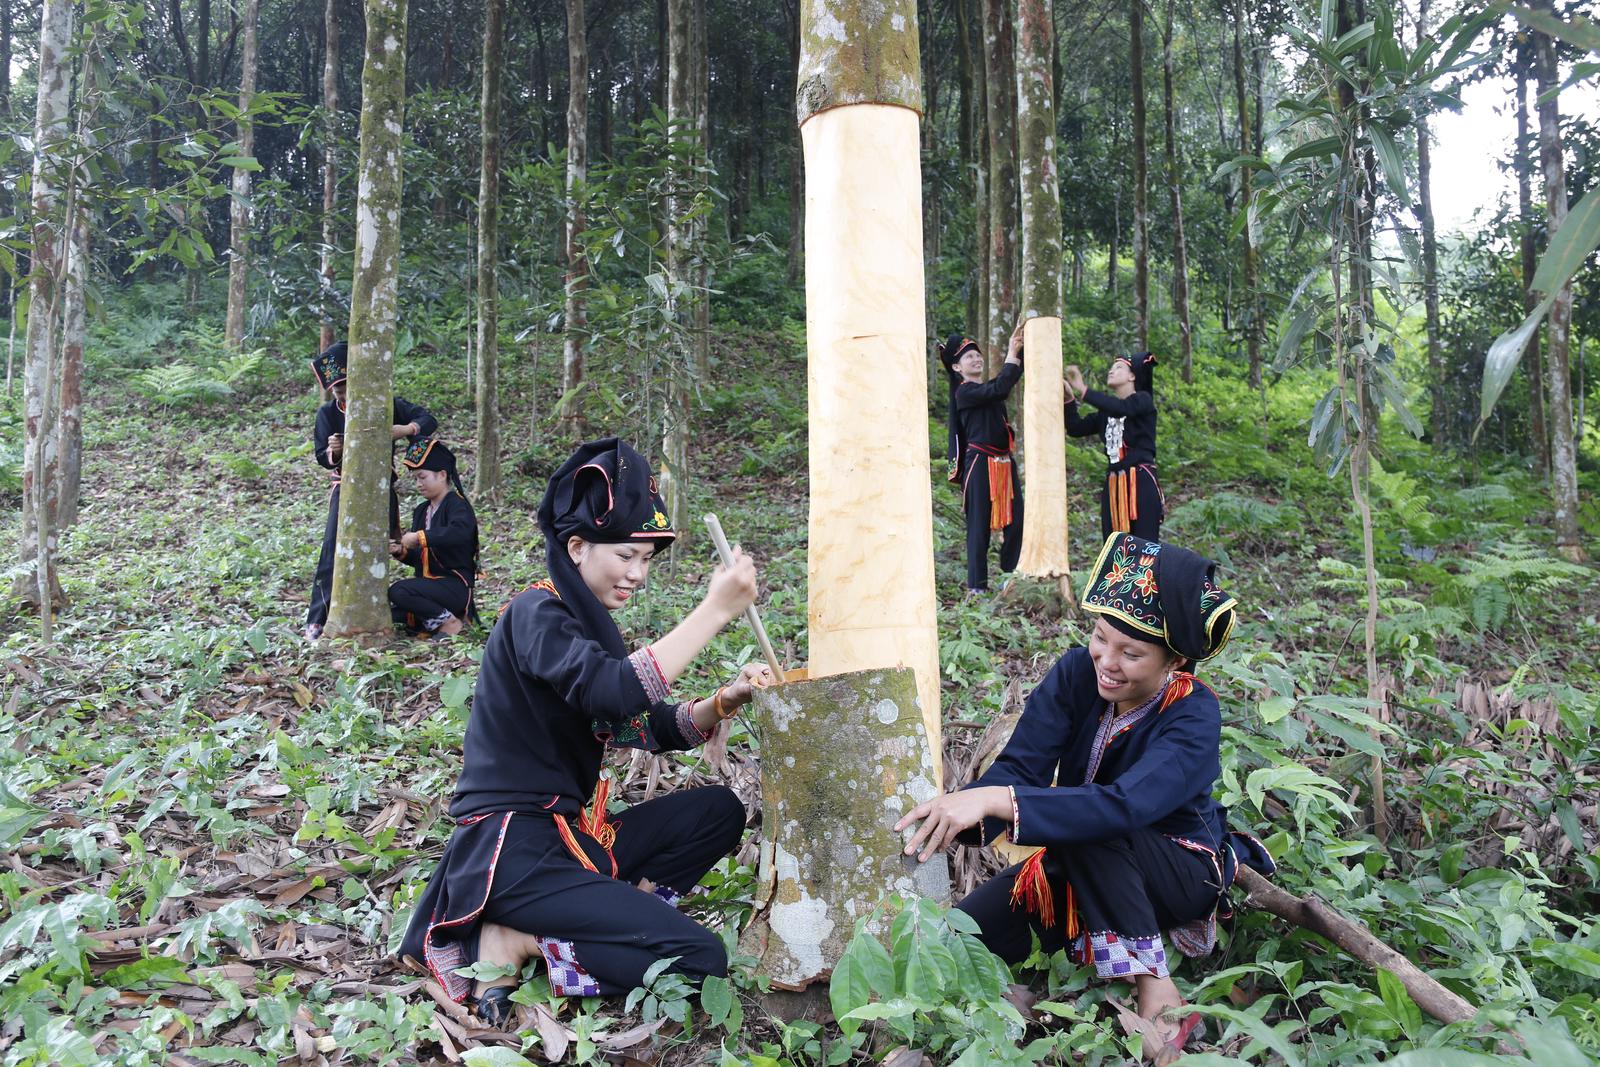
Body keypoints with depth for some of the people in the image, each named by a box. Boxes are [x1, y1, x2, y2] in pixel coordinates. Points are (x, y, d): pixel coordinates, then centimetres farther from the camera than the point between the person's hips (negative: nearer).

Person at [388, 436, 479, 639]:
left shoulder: (456, 504, -9)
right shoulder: (421, 511, 16)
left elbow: (460, 532, -34)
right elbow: (418, 558, 19)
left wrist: (420, 537, -28)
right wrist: (400, 551, -2)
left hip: (455, 586, -9)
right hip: (427, 583, 9)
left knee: (399, 592, -29)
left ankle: (450, 621, -12)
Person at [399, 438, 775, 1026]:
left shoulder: (587, 622, 16)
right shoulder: (536, 613, -13)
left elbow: (659, 729, 13)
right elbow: (615, 691, -33)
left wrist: (722, 701, -6)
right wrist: (715, 609, -30)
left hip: (568, 833, 10)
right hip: (510, 850, -9)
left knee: (719, 810, 5)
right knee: (699, 959, -16)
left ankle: (613, 909, -8)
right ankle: (513, 944, -10)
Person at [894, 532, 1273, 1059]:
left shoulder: (1195, 716, -29)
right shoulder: (1076, 673, -16)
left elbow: (1123, 806, -46)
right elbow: (1018, 766, -24)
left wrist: (996, 800, -58)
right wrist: (950, 816, -46)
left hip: (1181, 872, -4)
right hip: (1085, 864, 5)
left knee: (1087, 828, -36)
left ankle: (1158, 996, -21)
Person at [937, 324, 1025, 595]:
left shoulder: (989, 388, 16)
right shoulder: (964, 392, -7)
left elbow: (1013, 376, 5)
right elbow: (1000, 388, -20)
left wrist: (1020, 346, -10)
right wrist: (1012, 352, -17)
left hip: (1004, 462, 7)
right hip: (980, 464, -7)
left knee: (1015, 520, 4)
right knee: (980, 525, -2)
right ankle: (977, 585, 5)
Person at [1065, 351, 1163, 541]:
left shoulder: (1143, 400, -2)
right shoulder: (1106, 412, 15)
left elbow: (1121, 408, -22)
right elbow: (1075, 429, 9)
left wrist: (1082, 390, -22)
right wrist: (1069, 398, -5)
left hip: (1141, 483, -6)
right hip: (1113, 486, 6)